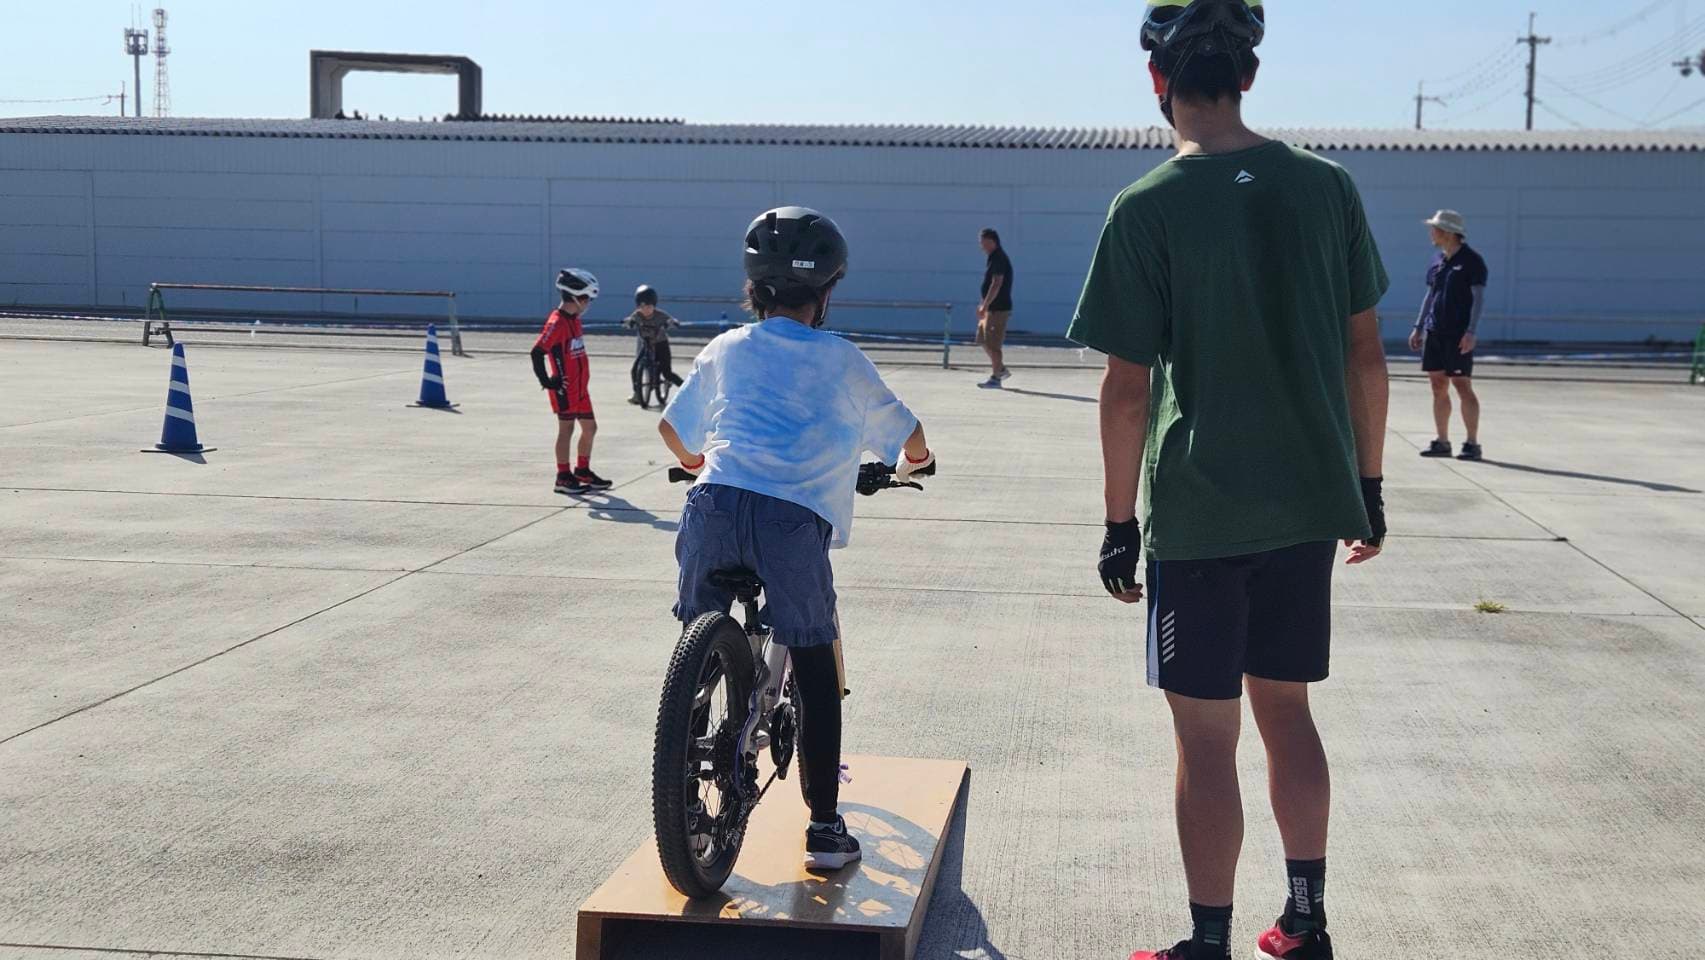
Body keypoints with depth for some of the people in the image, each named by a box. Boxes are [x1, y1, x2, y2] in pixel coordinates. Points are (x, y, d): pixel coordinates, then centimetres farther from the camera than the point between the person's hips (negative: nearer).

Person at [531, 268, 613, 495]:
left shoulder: (574, 320, 10)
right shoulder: (556, 323, -19)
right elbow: (537, 352, -25)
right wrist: (547, 381, -19)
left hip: (580, 387, 9)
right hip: (565, 389, -9)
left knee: (590, 427, 14)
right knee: (566, 429, -1)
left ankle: (583, 471, 27)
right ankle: (564, 477, 8)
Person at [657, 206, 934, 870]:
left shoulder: (727, 349, 22)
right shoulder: (843, 361, 16)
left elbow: (673, 430, 33)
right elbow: (906, 435, 29)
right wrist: (914, 462, 53)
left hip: (714, 505, 2)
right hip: (794, 518, -2)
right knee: (814, 668, 8)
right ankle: (825, 827, 10)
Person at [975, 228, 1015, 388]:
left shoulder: (999, 259, -16)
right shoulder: (995, 258, 16)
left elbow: (996, 284, -23)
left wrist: (985, 305, -24)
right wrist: (983, 305, 22)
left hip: (999, 309, -10)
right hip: (992, 308, 10)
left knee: (993, 344, -6)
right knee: (984, 340, 16)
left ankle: (995, 378, 1)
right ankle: (1002, 369, 25)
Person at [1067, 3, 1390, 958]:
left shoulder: (1147, 209, -12)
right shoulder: (1327, 186, 1)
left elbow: (1128, 390, -11)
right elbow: (1366, 354, 5)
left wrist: (1122, 526, -2)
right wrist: (1367, 487, 15)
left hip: (1200, 515, -4)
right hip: (1310, 505, 5)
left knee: (1207, 733, 6)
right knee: (1286, 707, 18)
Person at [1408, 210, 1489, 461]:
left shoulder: (1472, 261, -7)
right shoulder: (1437, 260, 13)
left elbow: (1479, 298, -11)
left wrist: (1472, 332, -19)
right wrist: (1419, 327, 17)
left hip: (1459, 335, -7)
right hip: (1434, 333, 7)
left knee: (1462, 385, -6)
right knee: (1438, 387, 7)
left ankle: (1473, 444, -1)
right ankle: (1442, 442, 14)